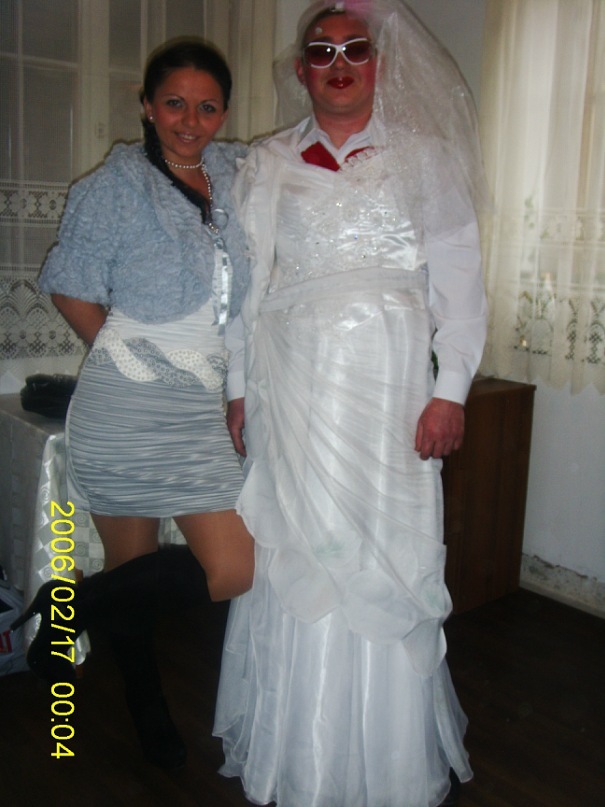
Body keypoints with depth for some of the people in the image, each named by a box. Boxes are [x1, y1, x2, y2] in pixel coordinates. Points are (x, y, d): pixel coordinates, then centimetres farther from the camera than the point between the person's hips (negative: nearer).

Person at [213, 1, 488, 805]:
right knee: (295, 560, 4)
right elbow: (243, 286, 11)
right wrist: (237, 390, 6)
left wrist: (450, 391, -4)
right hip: (294, 394, 1)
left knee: (390, 566, 2)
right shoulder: (267, 166, 11)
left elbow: (459, 282, 4)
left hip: (391, 395, -1)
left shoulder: (425, 158, 8)